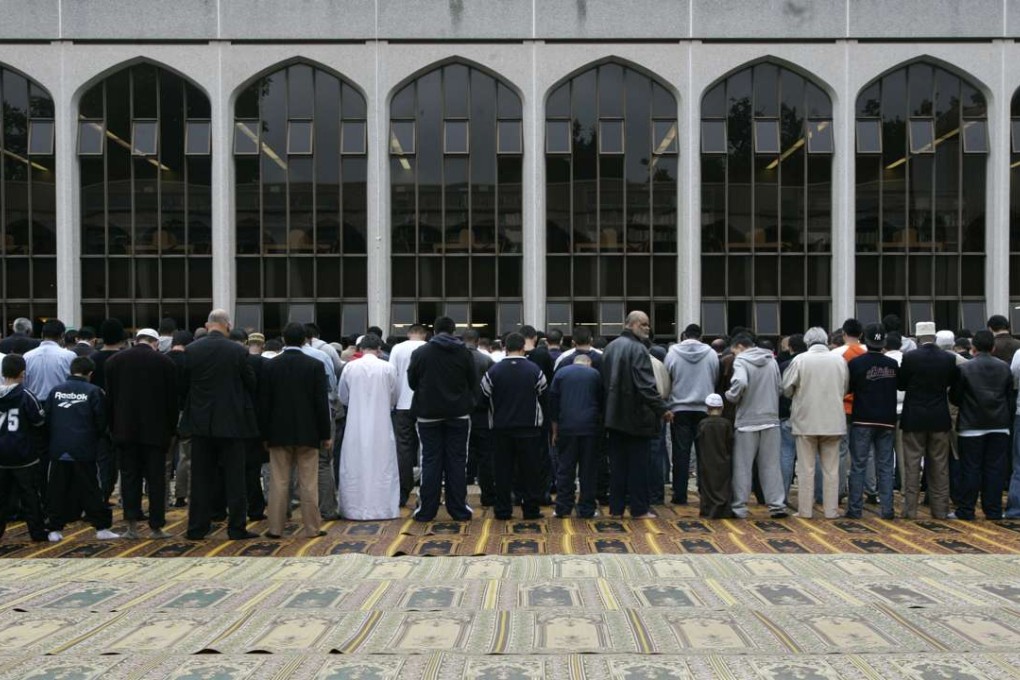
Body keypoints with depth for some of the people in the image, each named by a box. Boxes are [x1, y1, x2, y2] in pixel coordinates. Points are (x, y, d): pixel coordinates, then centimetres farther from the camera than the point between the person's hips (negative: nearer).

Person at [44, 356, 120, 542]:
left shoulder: (55, 390, 5)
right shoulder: (93, 392, -5)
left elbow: (47, 417, 9)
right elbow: (101, 422, -3)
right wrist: (95, 438, 16)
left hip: (58, 449, 3)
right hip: (84, 450, -3)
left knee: (57, 490, 9)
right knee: (90, 489, 3)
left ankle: (54, 529, 12)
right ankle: (102, 528, 5)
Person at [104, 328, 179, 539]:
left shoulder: (114, 361, 3)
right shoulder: (165, 362, -4)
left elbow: (109, 397, 6)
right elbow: (172, 399, -1)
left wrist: (113, 427, 12)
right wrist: (172, 429, 7)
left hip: (125, 429, 2)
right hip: (155, 430, -2)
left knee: (129, 476, 8)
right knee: (156, 478, 3)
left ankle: (132, 525, 5)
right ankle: (157, 526, 6)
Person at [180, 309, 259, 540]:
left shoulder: (191, 350, -3)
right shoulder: (238, 351, -9)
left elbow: (183, 385, 4)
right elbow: (251, 384, 0)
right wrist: (248, 412, 17)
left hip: (200, 422, 2)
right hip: (231, 422, -2)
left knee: (201, 478, 9)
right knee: (234, 477, 4)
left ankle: (197, 528, 13)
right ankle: (236, 528, 6)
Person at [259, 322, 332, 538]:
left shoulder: (270, 366, -1)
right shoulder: (315, 366, -6)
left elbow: (263, 403, 1)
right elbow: (322, 402, -5)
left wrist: (265, 434, 8)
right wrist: (325, 434, 2)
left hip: (279, 432, 1)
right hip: (307, 432, -1)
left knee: (279, 482, 6)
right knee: (308, 483, 3)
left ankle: (275, 527, 9)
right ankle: (311, 527, 7)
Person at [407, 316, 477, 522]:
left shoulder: (420, 353, -3)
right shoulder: (464, 353, -2)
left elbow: (411, 382, 6)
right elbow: (474, 383, 2)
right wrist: (470, 404, 16)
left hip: (428, 414, 0)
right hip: (458, 414, 0)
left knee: (430, 462, 4)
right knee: (457, 462, 5)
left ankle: (426, 510, 6)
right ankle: (459, 510, 8)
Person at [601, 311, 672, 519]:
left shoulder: (610, 348, 11)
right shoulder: (638, 349, -15)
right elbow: (646, 385, -21)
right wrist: (662, 409, -17)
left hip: (614, 415, 7)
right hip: (636, 416, -7)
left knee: (618, 464, 11)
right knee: (638, 463, 1)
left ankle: (616, 508, 14)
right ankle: (639, 509, 6)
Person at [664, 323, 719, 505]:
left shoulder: (672, 353, -4)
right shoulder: (711, 354, -2)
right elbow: (716, 380, 5)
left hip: (679, 409, -1)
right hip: (704, 409, 1)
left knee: (681, 453, 3)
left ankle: (680, 495, 3)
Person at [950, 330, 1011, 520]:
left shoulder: (964, 369, -10)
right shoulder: (1004, 368, 3)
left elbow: (954, 397, -5)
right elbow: (1010, 395, 8)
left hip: (972, 426, -3)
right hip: (999, 426, 3)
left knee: (970, 469, 2)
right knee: (995, 469, 7)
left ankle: (966, 510, 5)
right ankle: (993, 510, 10)